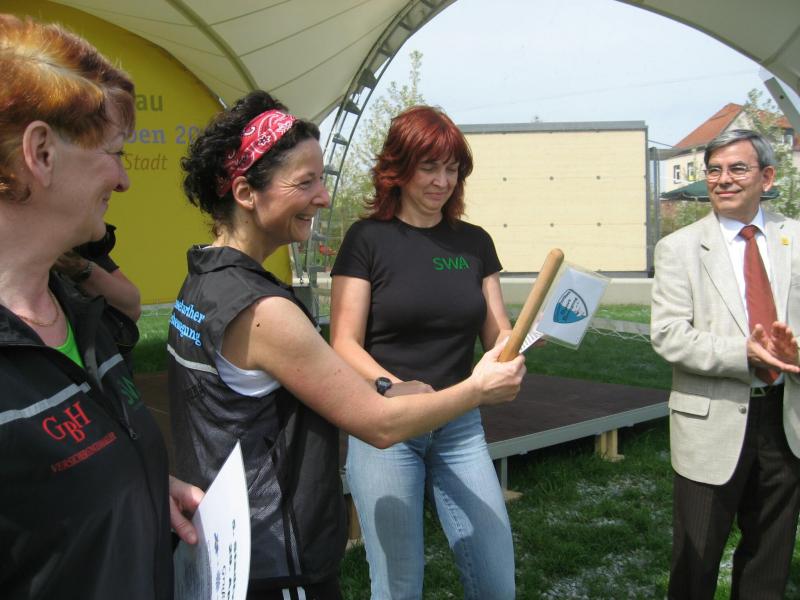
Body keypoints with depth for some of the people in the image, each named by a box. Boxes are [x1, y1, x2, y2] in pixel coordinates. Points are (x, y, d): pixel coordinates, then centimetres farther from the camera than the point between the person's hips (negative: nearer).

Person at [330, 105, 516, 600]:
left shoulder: (475, 242, 7)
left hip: (460, 427, 4)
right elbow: (344, 344, -9)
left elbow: (498, 336, 8)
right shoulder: (369, 239, -5)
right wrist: (392, 387, -27)